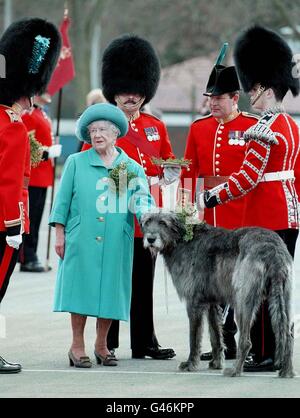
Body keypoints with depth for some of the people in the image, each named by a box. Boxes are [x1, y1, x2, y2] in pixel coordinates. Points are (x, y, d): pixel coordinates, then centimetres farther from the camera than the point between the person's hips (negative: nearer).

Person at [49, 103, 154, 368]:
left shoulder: (132, 168, 8)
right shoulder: (76, 163, 6)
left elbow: (142, 199, -3)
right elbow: (63, 200, 6)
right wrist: (59, 234, 2)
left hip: (116, 244, 1)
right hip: (81, 239, -1)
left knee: (111, 290, 3)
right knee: (82, 288, -2)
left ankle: (101, 344, 18)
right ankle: (78, 345, 8)